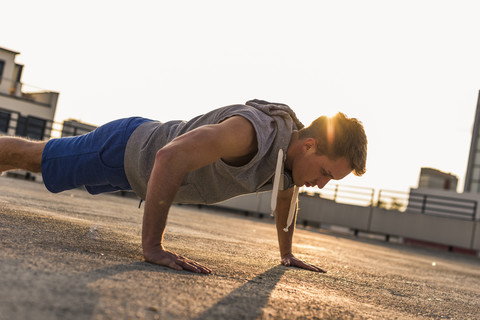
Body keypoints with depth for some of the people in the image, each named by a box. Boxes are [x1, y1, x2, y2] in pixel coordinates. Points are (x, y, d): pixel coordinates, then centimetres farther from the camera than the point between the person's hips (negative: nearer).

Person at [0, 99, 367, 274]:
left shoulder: (297, 152, -12)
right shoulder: (253, 131, -42)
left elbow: (287, 195, 11)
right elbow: (170, 156, -48)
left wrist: (287, 254, 17)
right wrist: (152, 246, -45)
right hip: (125, 148, -8)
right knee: (31, 155, 12)